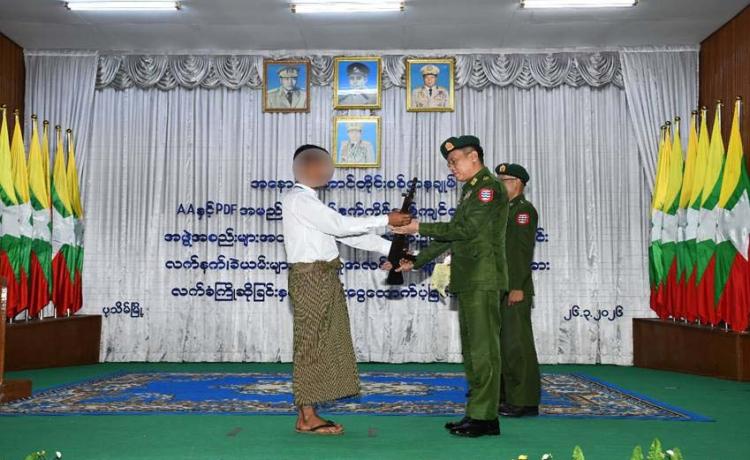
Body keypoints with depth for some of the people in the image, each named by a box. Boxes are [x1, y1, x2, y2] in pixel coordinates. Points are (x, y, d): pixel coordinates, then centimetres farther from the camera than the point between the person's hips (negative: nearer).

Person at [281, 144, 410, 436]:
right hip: (310, 277, -9)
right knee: (311, 344, -4)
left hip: (323, 278, 10)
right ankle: (306, 418, 4)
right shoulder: (298, 200, -10)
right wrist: (386, 220, -14)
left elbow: (346, 233, 14)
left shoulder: (309, 202, 19)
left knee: (324, 344, 10)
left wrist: (389, 249, 7)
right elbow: (341, 225, -17)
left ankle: (308, 412, 16)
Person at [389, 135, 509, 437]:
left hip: (483, 281, -10)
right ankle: (480, 415, 19)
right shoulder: (471, 191, 22)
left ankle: (483, 417, -1)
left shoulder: (489, 187, -8)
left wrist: (419, 228, -13)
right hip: (468, 282, 10)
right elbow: (452, 235, 23)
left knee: (483, 348, -6)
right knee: (472, 349, 12)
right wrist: (415, 262, 18)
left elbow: (466, 230, -17)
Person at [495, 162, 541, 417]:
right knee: (500, 343, 12)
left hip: (516, 290, -9)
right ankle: (505, 396, 20)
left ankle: (524, 401, -2)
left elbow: (523, 250, -15)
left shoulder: (524, 209, -7)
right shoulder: (506, 210, 21)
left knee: (516, 344, -8)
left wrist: (517, 288, -20)